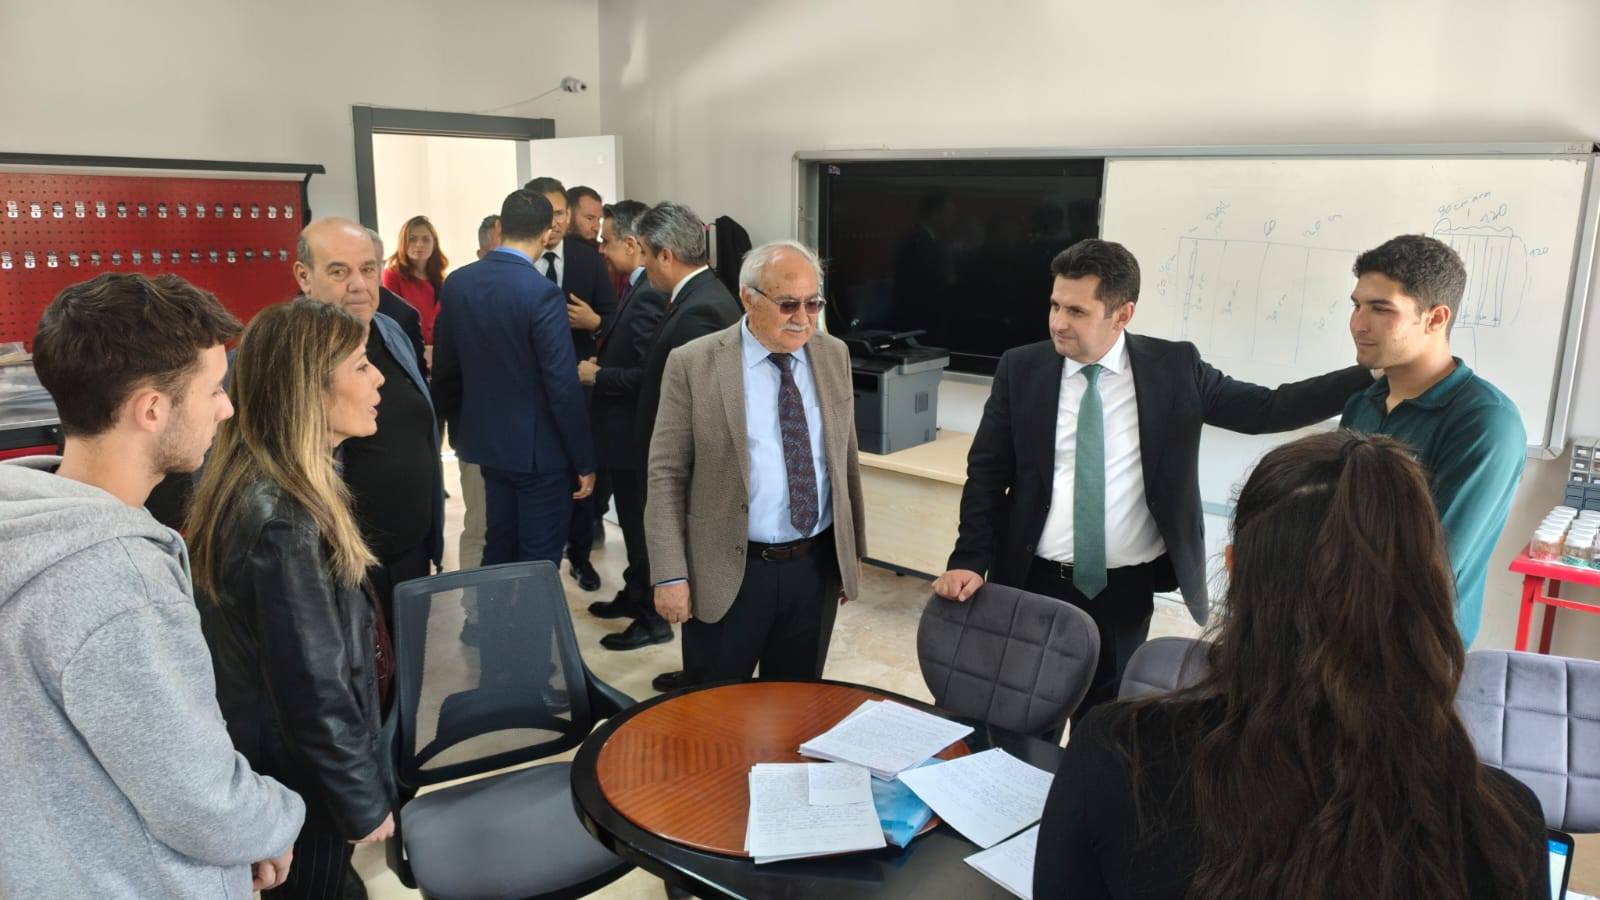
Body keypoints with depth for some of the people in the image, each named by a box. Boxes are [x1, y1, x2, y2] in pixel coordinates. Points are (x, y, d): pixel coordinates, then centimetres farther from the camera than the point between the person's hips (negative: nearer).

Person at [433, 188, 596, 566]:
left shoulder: (457, 282, 0)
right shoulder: (541, 292, -20)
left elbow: (445, 366, 8)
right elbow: (563, 387, -20)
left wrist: (456, 422, 23)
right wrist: (585, 461, -11)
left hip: (487, 441, 7)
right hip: (539, 450, -7)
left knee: (498, 550, 20)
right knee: (538, 563, 6)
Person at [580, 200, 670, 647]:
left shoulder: (649, 295, -23)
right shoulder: (638, 288, 8)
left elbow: (648, 375, -27)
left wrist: (596, 376, -18)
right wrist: (602, 357, 5)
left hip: (635, 435, -10)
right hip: (625, 430, 10)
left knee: (644, 525, 3)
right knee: (634, 521, 22)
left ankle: (655, 618, 17)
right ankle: (635, 595, 38)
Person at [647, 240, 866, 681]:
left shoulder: (834, 355, 5)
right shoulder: (694, 364, -8)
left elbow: (845, 458, 12)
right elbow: (666, 475, -7)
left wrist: (853, 550, 13)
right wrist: (670, 576, -11)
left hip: (816, 567, 4)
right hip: (728, 572, -3)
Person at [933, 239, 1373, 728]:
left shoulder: (1174, 367, -3)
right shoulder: (1021, 369, -3)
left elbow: (1270, 409, -2)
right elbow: (987, 473, -2)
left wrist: (1372, 375, -11)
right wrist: (970, 560, -12)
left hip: (1124, 594, 0)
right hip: (1034, 585, 0)